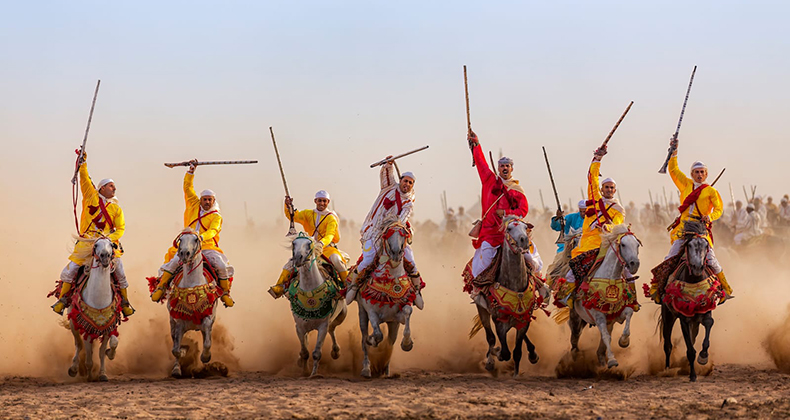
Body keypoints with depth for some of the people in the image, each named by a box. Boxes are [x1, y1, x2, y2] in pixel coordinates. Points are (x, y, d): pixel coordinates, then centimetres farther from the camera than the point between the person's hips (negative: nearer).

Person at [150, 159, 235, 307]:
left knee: (222, 266, -21)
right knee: (174, 261, -23)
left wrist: (202, 237, -32)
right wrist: (191, 170, 10)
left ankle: (225, 292, 0)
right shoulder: (194, 206, 15)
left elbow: (213, 231, -13)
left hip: (207, 247, -2)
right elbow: (188, 187, 17)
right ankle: (161, 286, -11)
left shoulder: (216, 217, 6)